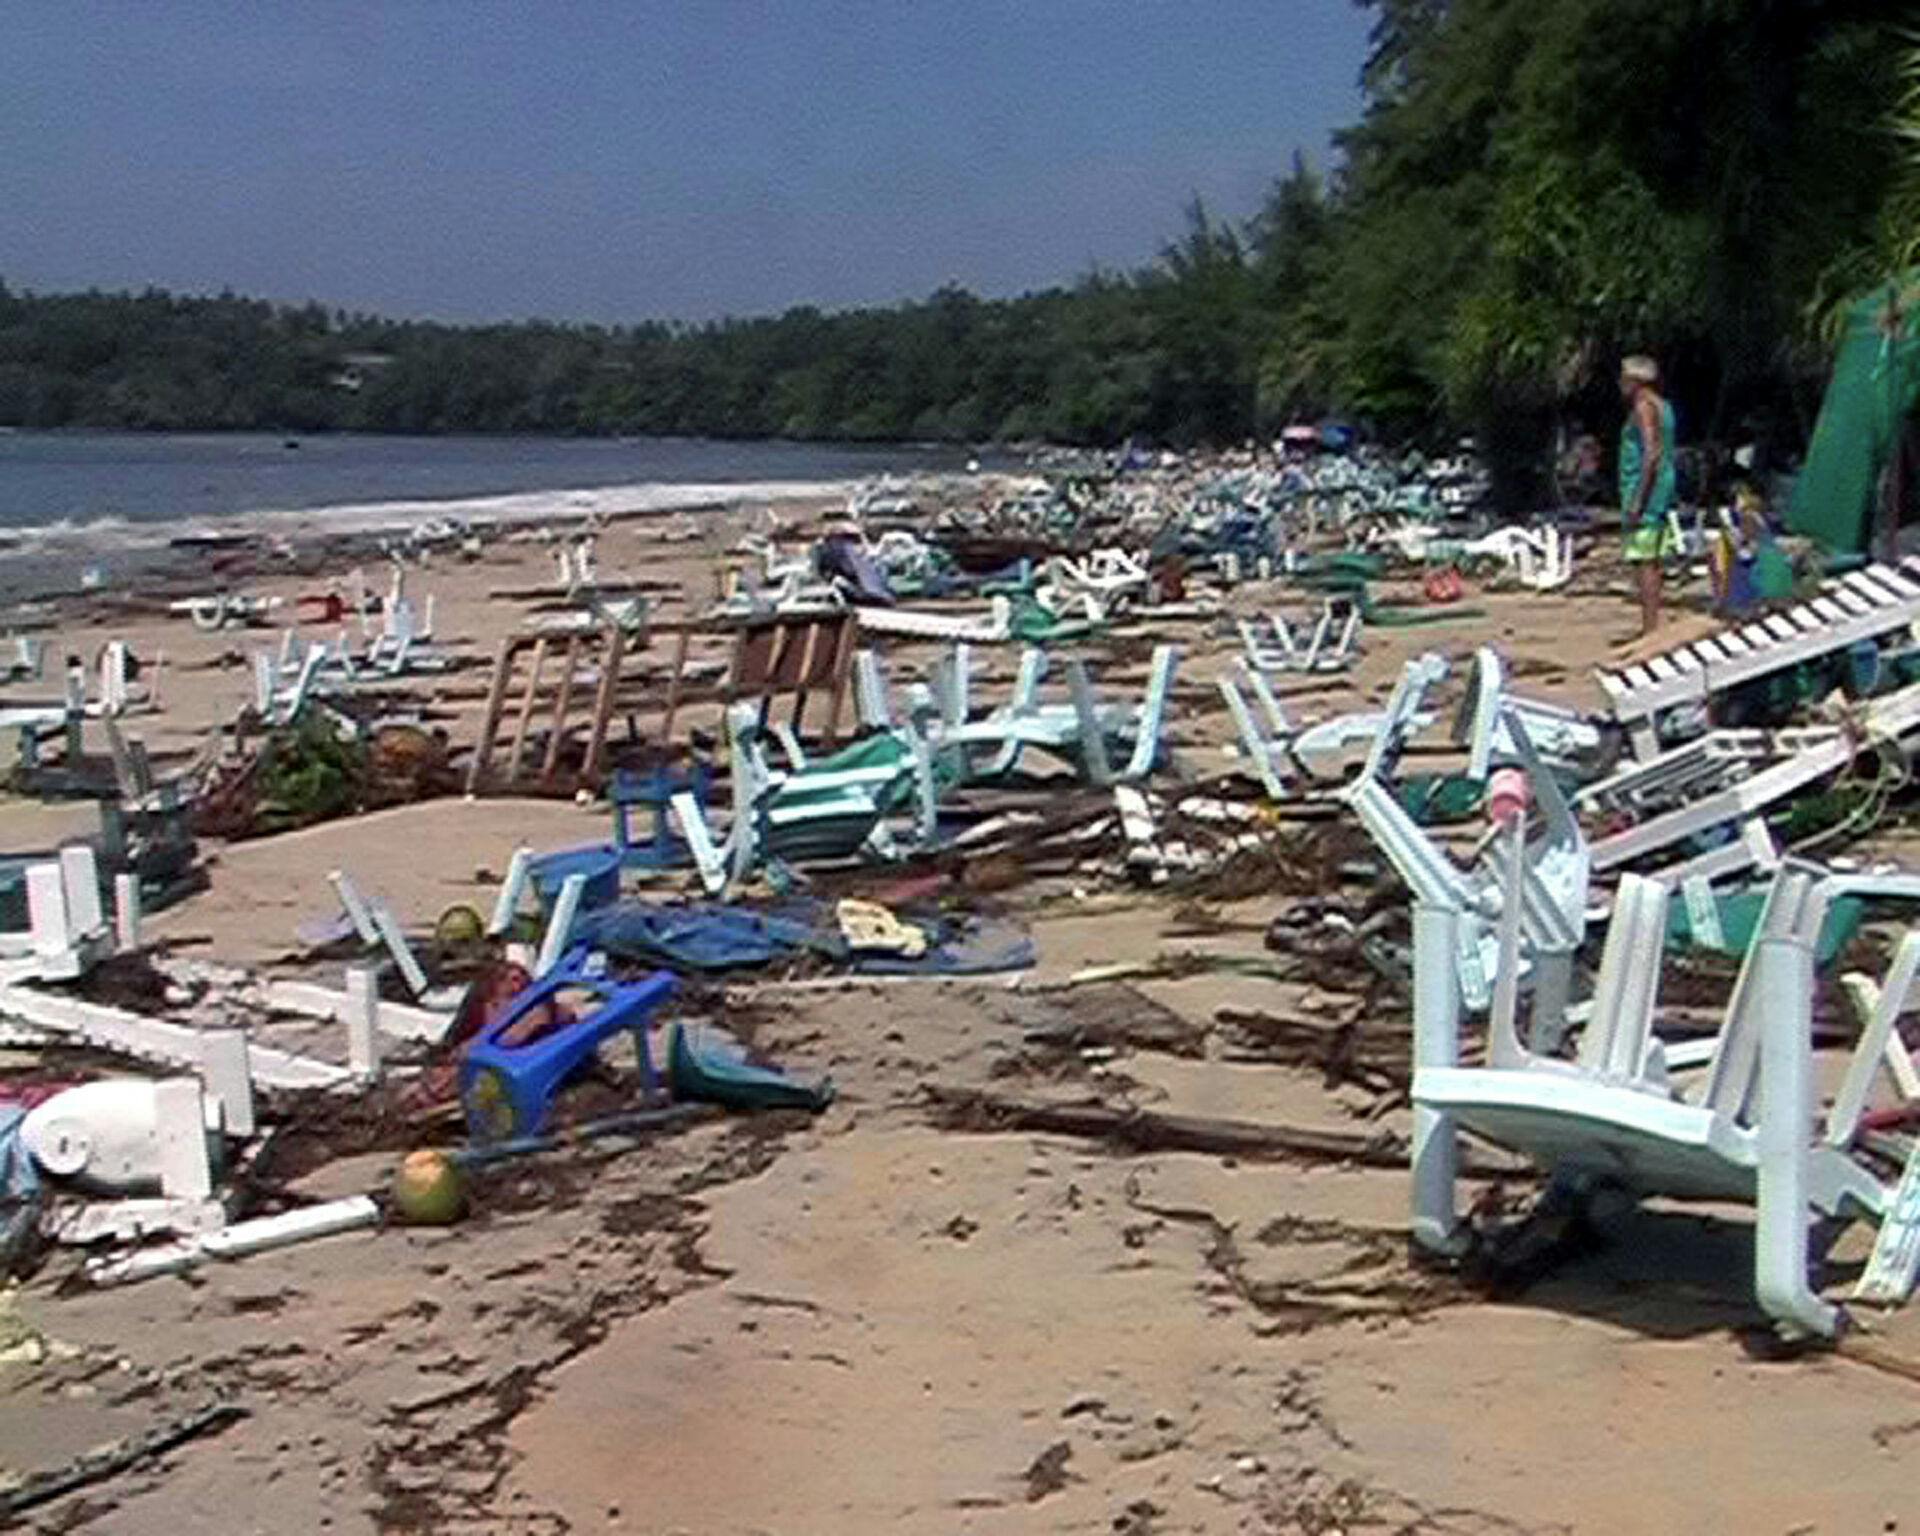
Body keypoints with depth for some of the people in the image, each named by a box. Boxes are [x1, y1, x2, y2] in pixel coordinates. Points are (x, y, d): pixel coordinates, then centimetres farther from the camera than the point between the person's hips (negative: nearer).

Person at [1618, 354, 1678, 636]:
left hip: (1644, 489, -10)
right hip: (1659, 495, 10)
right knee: (1650, 562, 13)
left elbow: (1652, 453, -22)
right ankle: (1651, 627, 17)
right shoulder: (1662, 406, 18)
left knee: (1643, 561, -12)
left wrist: (1637, 501, -24)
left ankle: (1650, 629, -16)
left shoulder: (1644, 407, -13)